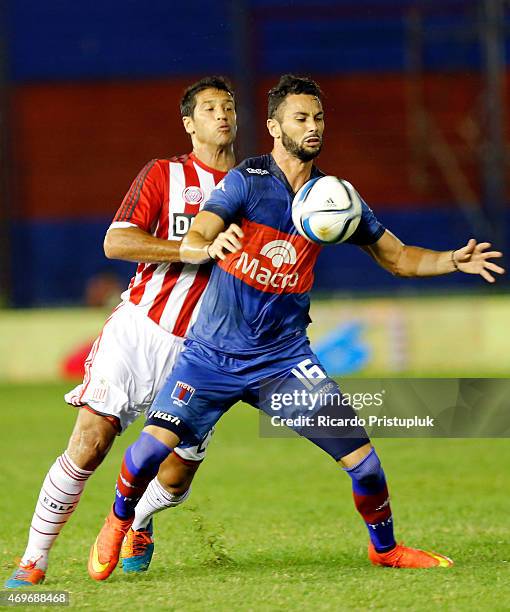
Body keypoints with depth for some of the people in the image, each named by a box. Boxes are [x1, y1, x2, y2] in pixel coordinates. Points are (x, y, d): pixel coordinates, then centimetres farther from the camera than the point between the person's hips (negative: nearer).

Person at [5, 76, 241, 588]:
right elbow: (116, 242, -11)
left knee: (176, 478, -1)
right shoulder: (164, 175, 2)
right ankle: (34, 560, -3)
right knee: (88, 445, -14)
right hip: (139, 329, -3)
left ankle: (139, 521, 34)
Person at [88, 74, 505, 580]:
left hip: (284, 358, 3)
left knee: (360, 455, -7)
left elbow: (397, 257, 11)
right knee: (156, 442, -19)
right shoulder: (245, 181, -10)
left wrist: (454, 261, -7)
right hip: (213, 350, -3)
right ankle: (118, 523, 13)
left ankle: (385, 548, 21)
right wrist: (209, 247, -47)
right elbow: (191, 242, -22)